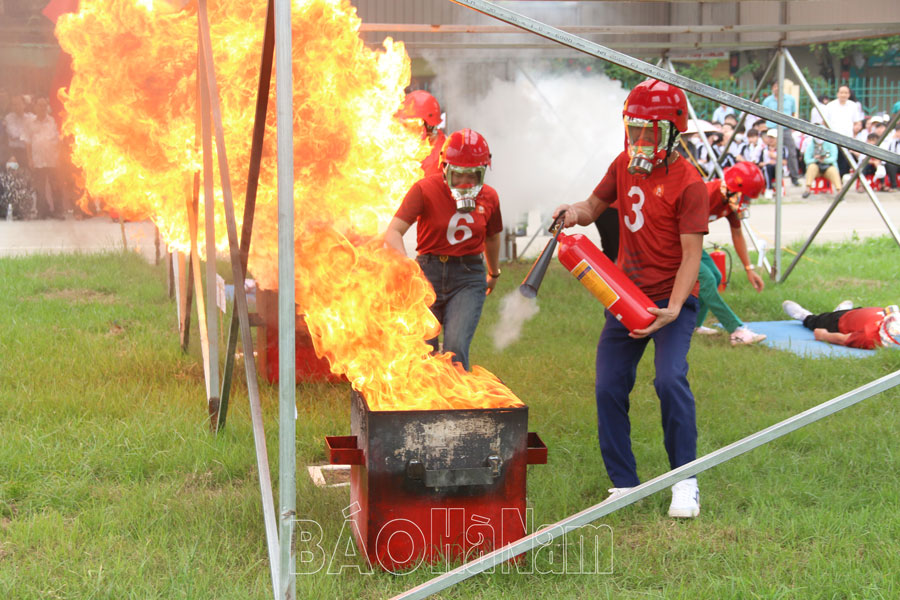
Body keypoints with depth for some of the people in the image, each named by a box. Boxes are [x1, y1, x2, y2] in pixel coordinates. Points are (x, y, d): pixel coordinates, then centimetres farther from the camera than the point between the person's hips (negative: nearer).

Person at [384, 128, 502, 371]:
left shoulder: (489, 197, 2)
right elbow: (393, 233, -19)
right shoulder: (425, 190, -9)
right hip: (428, 273, -1)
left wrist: (494, 273, 35)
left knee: (456, 349, -17)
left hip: (469, 278, 1)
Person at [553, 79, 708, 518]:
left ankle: (685, 480, -6)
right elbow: (596, 205, 20)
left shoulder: (688, 183, -14)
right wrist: (577, 212, -5)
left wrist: (672, 309, -29)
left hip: (671, 299, -6)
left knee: (670, 380, -22)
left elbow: (691, 254, -17)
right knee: (609, 388, 1)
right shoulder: (624, 165, 5)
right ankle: (624, 484, 13)